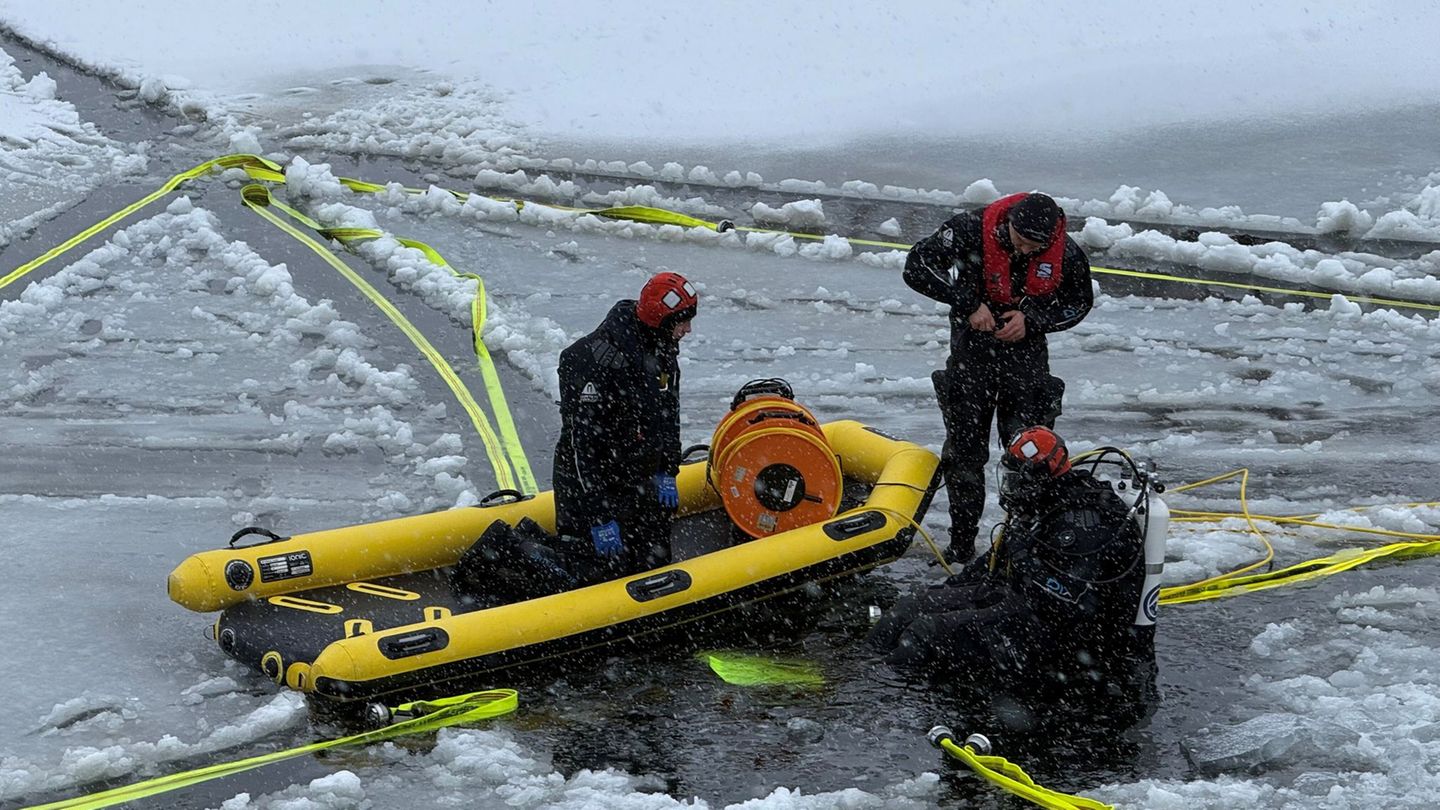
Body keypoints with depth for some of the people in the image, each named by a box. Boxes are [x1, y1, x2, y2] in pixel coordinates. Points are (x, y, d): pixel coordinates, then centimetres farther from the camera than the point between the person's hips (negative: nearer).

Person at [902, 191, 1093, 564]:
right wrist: (967, 302, -21)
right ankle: (961, 544, 17)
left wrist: (1032, 320, -14)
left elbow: (1079, 303, 3)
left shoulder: (1067, 255, -14)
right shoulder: (971, 229, -19)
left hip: (1026, 349, 0)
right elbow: (918, 266, -15)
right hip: (972, 346, 0)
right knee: (964, 451, 5)